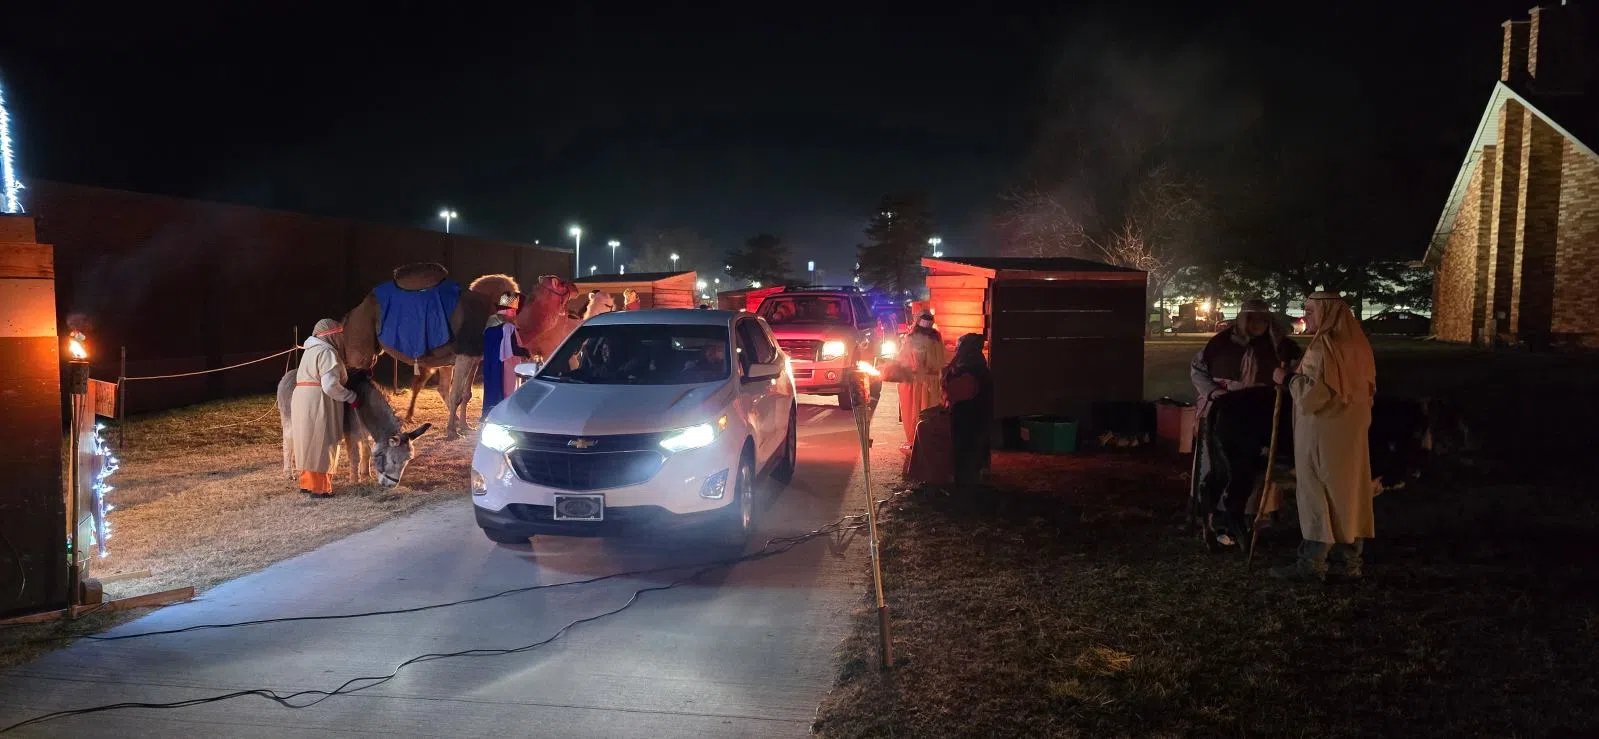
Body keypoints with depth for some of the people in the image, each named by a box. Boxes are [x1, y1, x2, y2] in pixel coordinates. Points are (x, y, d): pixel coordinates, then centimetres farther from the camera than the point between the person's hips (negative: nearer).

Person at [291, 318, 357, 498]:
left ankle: (307, 483, 27)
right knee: (321, 445, -2)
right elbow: (330, 385, -22)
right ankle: (319, 488, 3)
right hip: (319, 405, -10)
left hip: (302, 401, 10)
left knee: (309, 444, 17)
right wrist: (351, 397, -10)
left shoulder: (311, 350, 19)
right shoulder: (326, 352, -13)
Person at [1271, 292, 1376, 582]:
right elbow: (1367, 388, 20)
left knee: (1318, 495, -2)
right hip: (1350, 430, 9)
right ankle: (1349, 560, 17)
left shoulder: (1324, 346, -18)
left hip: (1323, 432, -9)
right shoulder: (1356, 343, 10)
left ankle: (1312, 563, 3)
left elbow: (1314, 392, -23)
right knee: (1347, 492, 11)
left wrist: (1287, 378, -7)